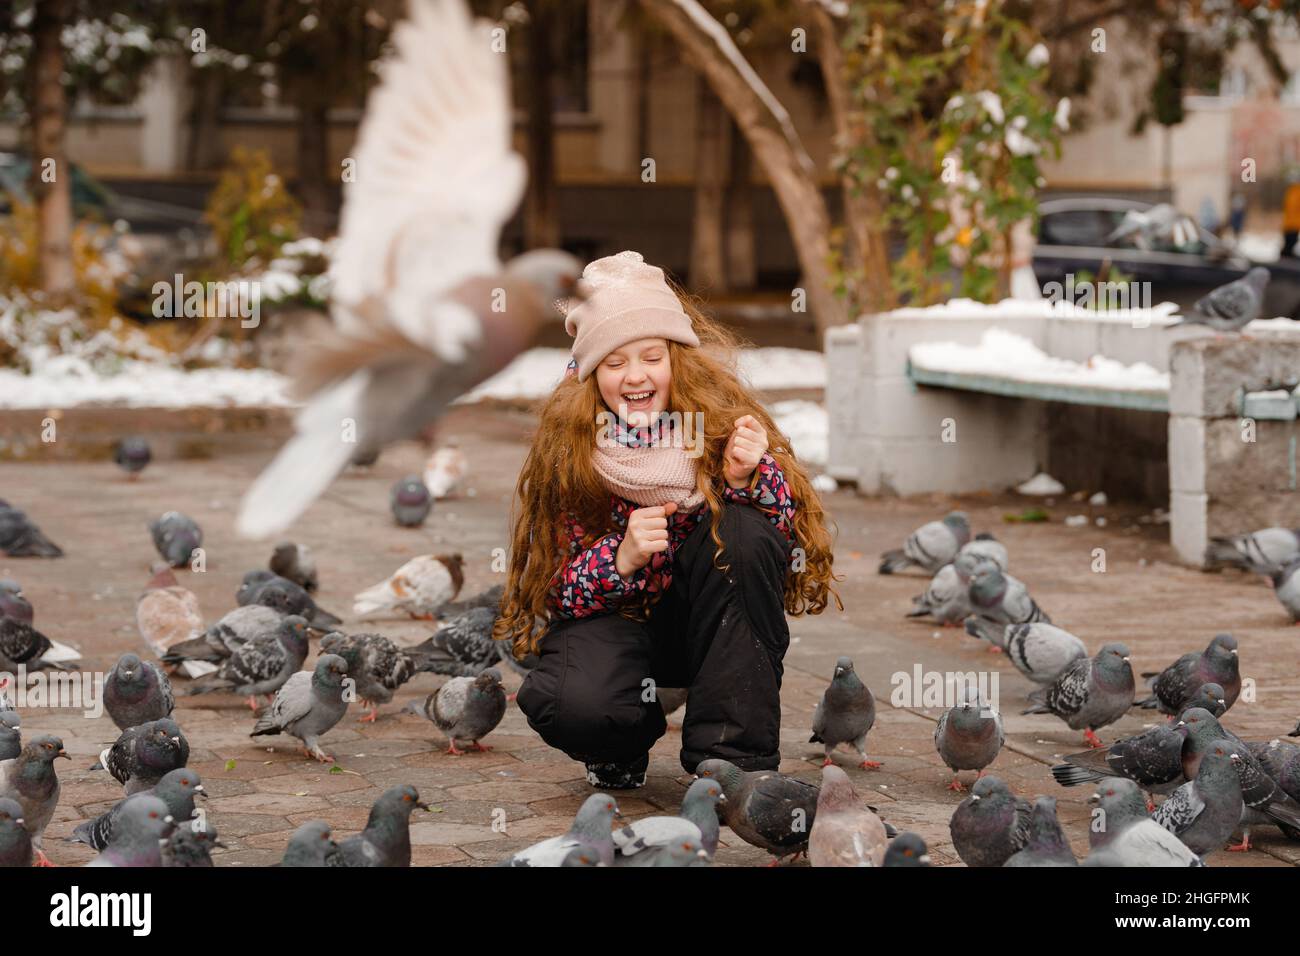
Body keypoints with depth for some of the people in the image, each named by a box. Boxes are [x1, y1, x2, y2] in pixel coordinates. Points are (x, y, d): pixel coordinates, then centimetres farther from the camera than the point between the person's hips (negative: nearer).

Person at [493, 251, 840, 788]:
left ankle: (733, 757, -22)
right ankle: (625, 746, 7)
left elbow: (794, 530, -14)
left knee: (745, 528, -30)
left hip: (707, 619, 1)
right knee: (575, 705, -35)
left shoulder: (723, 416, -12)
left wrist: (746, 477, -34)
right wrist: (621, 558, -33)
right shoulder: (568, 448, -12)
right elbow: (556, 588, -13)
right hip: (614, 618, -1)